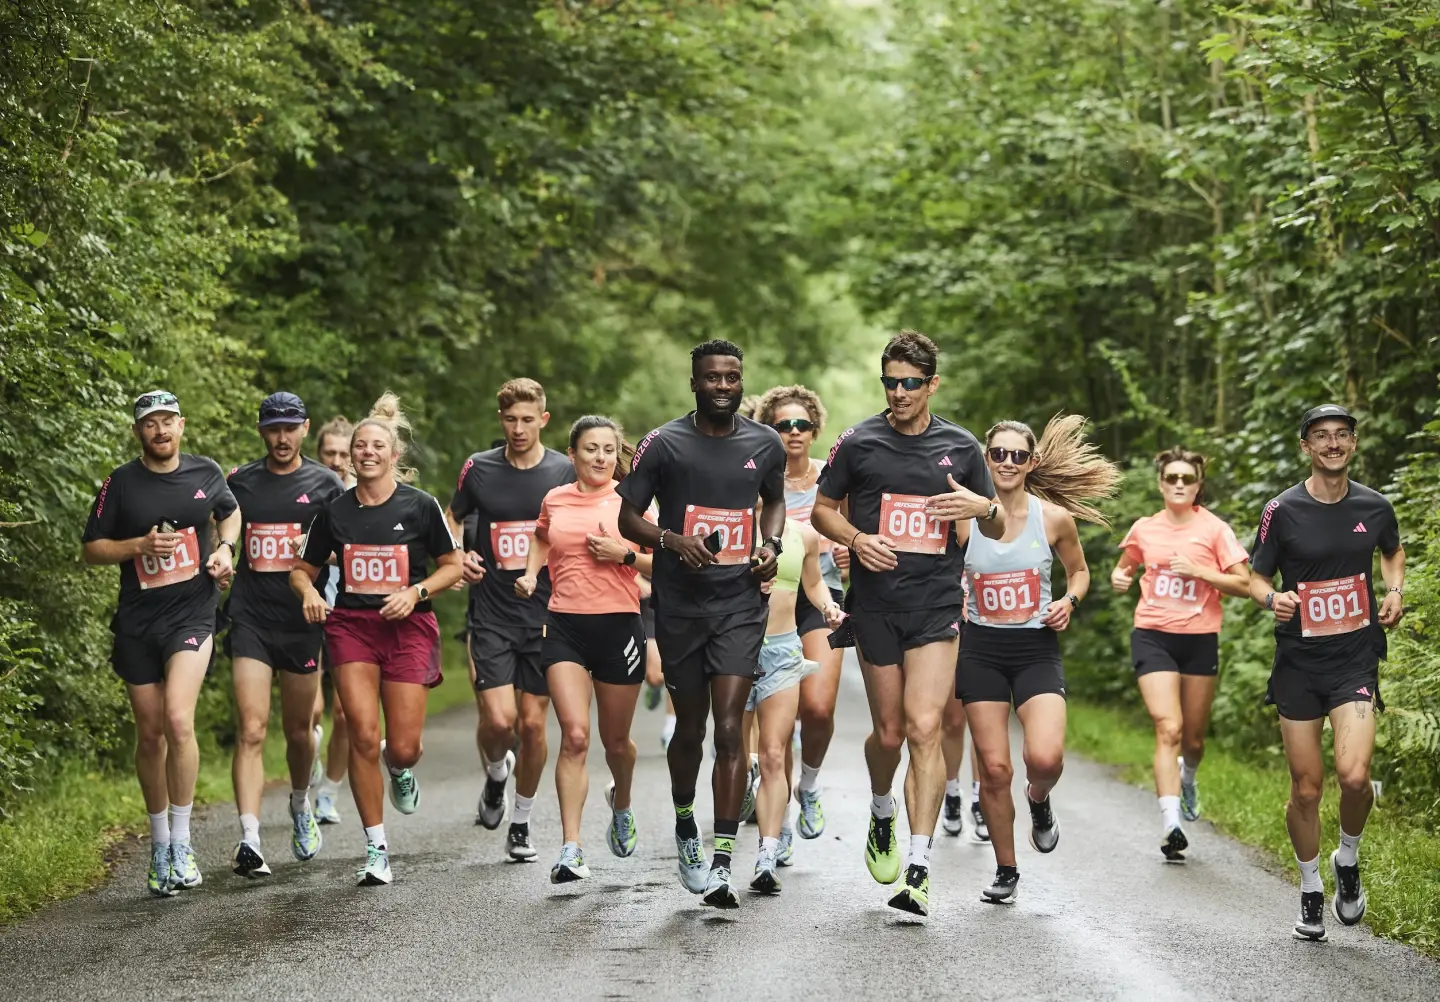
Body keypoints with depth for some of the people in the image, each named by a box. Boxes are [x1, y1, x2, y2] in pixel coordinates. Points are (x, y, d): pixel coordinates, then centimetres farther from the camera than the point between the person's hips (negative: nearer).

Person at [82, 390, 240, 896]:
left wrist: (225, 548, 4)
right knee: (150, 734, 7)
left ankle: (181, 842, -9)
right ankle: (159, 844, 22)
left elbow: (230, 512, 24)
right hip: (138, 621, 1)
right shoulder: (121, 483, -1)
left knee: (178, 721, -19)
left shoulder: (206, 472, 3)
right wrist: (142, 544, -14)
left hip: (192, 613, -1)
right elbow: (92, 549, 2)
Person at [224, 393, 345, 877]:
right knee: (251, 730, -12)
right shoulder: (238, 482, 8)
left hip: (304, 621, 0)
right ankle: (249, 840, -18)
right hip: (251, 620, 0)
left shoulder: (325, 483, 4)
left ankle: (301, 805, 42)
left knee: (298, 730, 12)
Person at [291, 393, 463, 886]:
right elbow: (302, 569, 15)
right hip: (351, 626, 1)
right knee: (364, 737, -11)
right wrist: (309, 592, -7)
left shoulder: (420, 505, -1)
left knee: (403, 748, -6)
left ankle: (399, 769, 36)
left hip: (408, 628, -1)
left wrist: (414, 592, -10)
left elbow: (453, 565, 6)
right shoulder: (335, 511, 5)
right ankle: (376, 850, 0)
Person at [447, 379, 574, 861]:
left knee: (533, 724, 2)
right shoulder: (479, 468, 1)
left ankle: (521, 822, 20)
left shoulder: (565, 472, 0)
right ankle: (496, 773, 23)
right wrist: (459, 557, -3)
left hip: (545, 617, 0)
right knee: (498, 720, -12)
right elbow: (452, 520, 17)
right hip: (491, 616, 0)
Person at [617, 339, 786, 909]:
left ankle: (722, 862, -12)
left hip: (741, 605, 0)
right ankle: (684, 827, 38)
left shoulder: (764, 445, 5)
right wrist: (672, 540, -18)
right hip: (680, 605, 0)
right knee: (690, 728, 11)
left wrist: (771, 543, 4)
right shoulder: (663, 444, -3)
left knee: (729, 731, -11)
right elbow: (628, 518, 1)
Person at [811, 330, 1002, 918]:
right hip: (875, 604, 1)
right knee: (889, 732, 6)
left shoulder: (961, 448, 6)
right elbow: (822, 509, 12)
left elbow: (997, 531, 15)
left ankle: (918, 871, -12)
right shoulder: (859, 443, 3)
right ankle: (882, 814, 40)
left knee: (924, 729, -13)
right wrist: (855, 539, -9)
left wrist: (983, 507, -9)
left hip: (937, 606, -1)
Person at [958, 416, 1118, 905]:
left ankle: (1039, 801, 18)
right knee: (994, 768, -1)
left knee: (1046, 758, -20)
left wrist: (1070, 600, -5)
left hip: (1037, 649, -1)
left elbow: (1079, 571, 14)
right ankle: (1005, 871, 18)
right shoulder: (964, 517, -3)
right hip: (981, 649, 1)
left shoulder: (1054, 518, -3)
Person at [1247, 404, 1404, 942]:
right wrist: (1273, 599, -18)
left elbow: (1393, 552, 23)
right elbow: (1257, 575, 3)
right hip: (1298, 661, 0)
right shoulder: (1283, 510, -5)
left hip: (1355, 659, 0)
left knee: (1354, 776, -18)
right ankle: (1311, 889, 24)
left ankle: (1348, 859, 12)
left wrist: (1395, 590, 4)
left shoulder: (1374, 507, 2)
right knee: (1306, 788, 3)